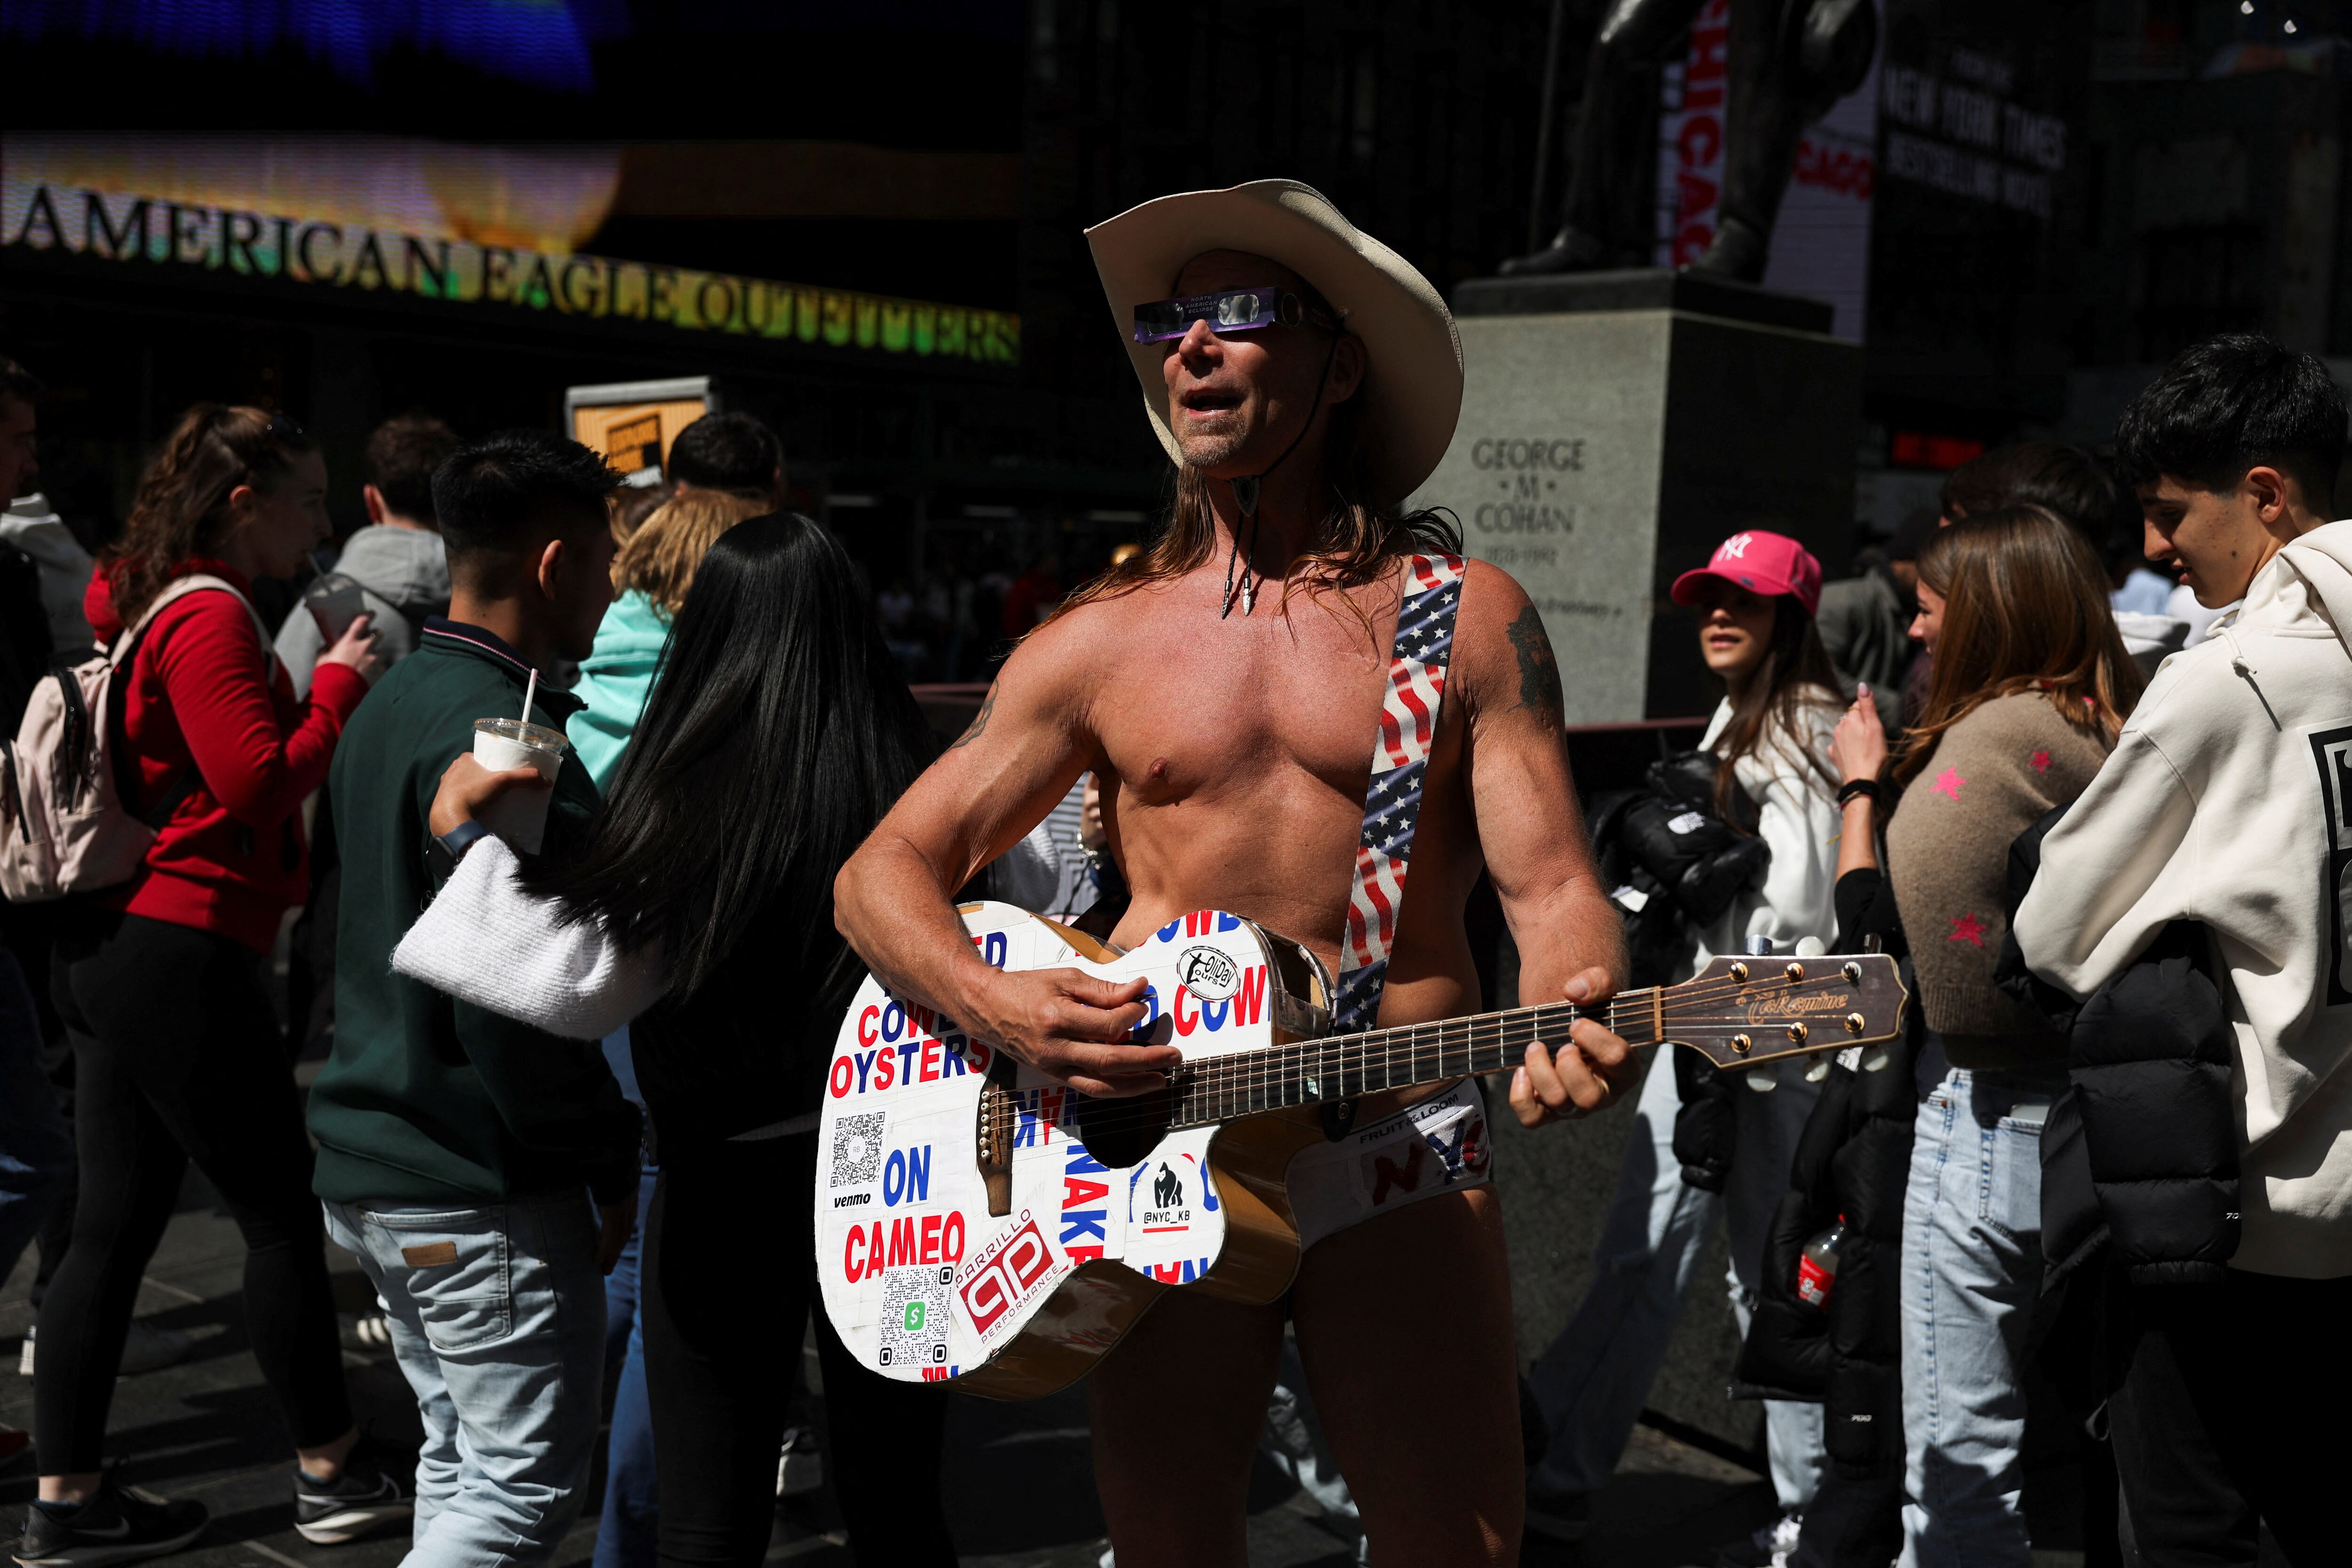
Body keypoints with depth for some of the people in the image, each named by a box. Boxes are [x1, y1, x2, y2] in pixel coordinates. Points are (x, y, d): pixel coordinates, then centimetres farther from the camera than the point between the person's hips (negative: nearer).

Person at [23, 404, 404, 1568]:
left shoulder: (143, 604, 16)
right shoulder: (210, 616, -14)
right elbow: (261, 782, -19)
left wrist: (326, 684, 12)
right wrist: (338, 687, -8)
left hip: (112, 942, 10)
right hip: (183, 950, -10)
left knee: (113, 1227, 11)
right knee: (283, 1213, 3)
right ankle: (331, 1472, 15)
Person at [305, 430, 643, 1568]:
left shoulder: (392, 707, 12)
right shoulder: (500, 736, -20)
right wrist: (607, 1162, -13)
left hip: (369, 1168, 10)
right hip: (485, 1194, -10)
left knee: (459, 1463, 19)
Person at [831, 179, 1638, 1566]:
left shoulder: (1468, 618, 3)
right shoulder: (1102, 642, 7)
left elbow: (1553, 886, -3)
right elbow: (886, 871, 8)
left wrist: (1578, 1020, -27)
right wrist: (997, 1006, -13)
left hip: (1400, 1154, -1)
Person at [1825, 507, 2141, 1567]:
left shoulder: (1995, 735, -17)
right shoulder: (2122, 729, 6)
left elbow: (1877, 925, -15)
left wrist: (1861, 786, 0)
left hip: (1993, 1112, -9)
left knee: (1960, 1457, 2)